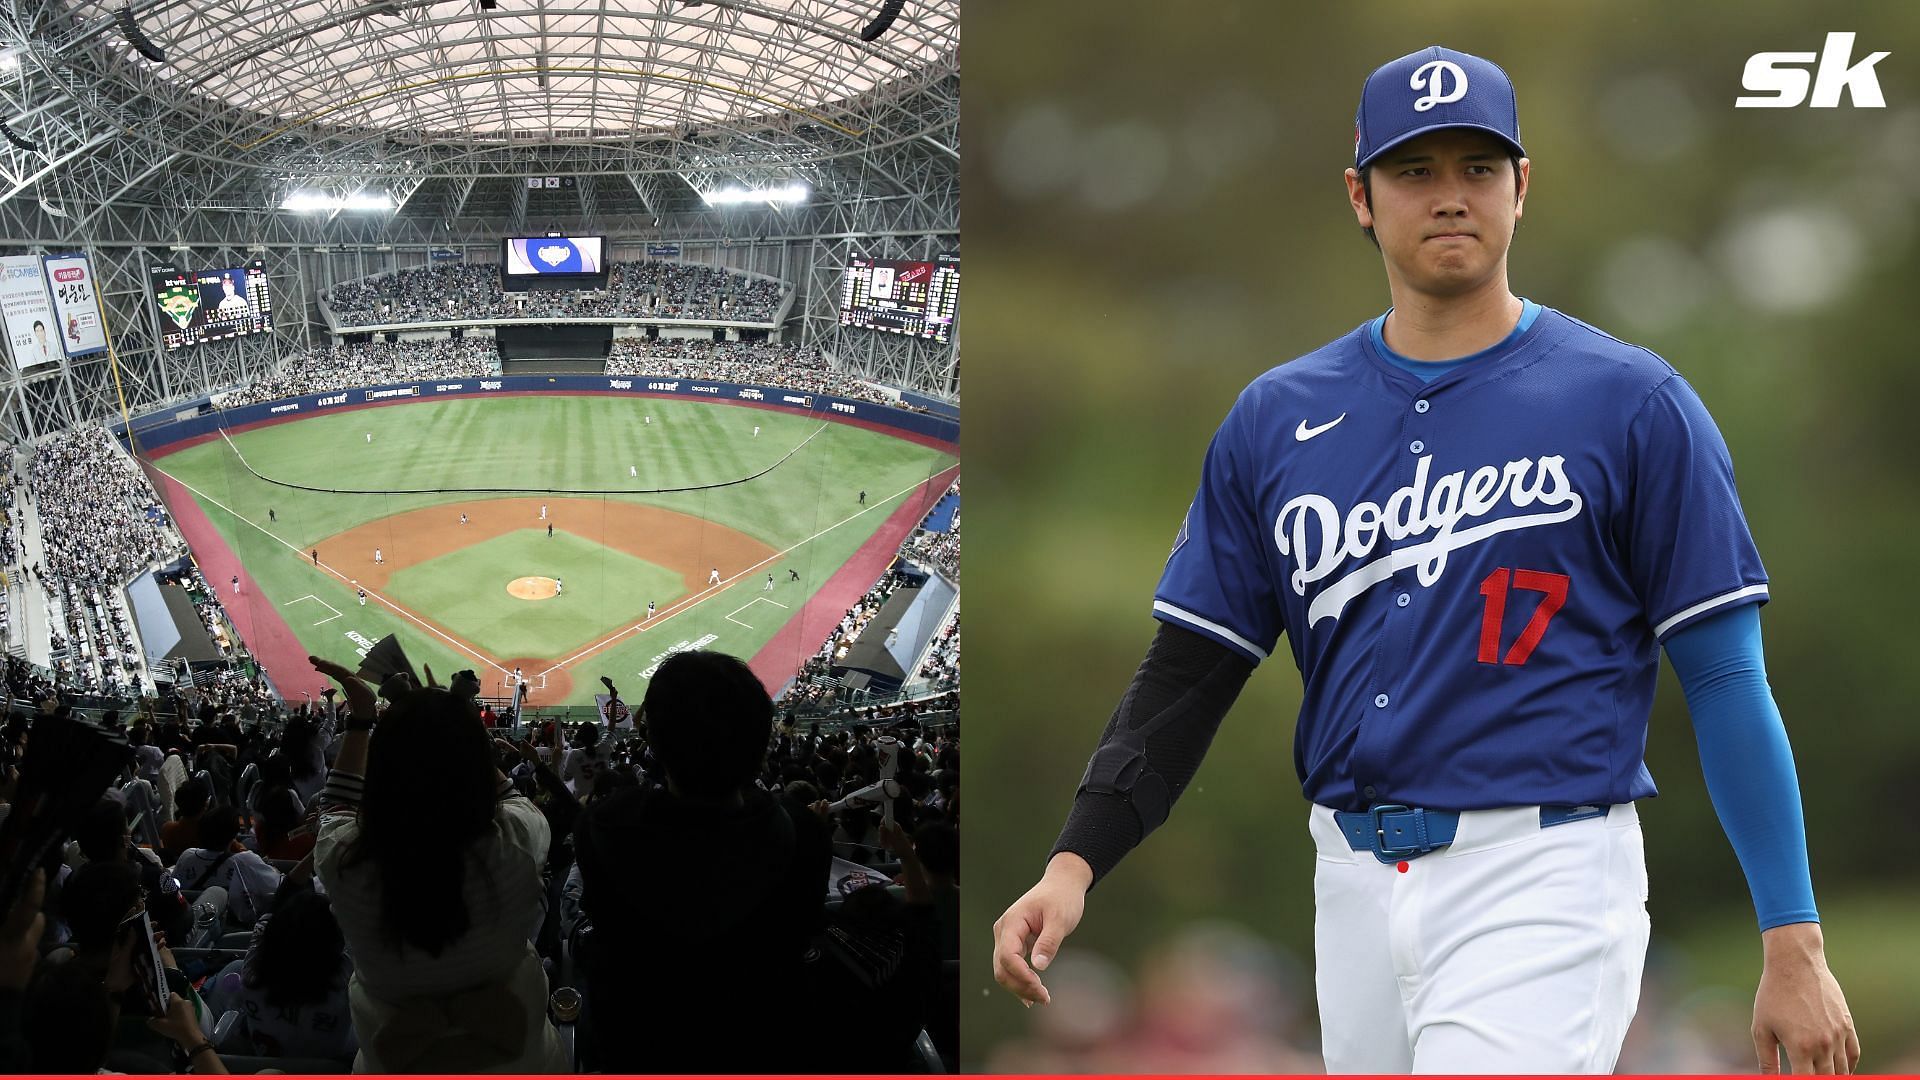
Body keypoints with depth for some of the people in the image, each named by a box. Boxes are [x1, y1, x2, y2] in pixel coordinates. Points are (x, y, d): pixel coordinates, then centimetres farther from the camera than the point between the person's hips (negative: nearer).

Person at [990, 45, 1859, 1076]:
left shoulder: (1631, 402, -1)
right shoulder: (1276, 419, 11)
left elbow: (1726, 680, -2)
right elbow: (1189, 671, 11)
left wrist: (1792, 944, -7)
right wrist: (1076, 860, -5)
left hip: (1543, 879, -5)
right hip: (1355, 887, 5)